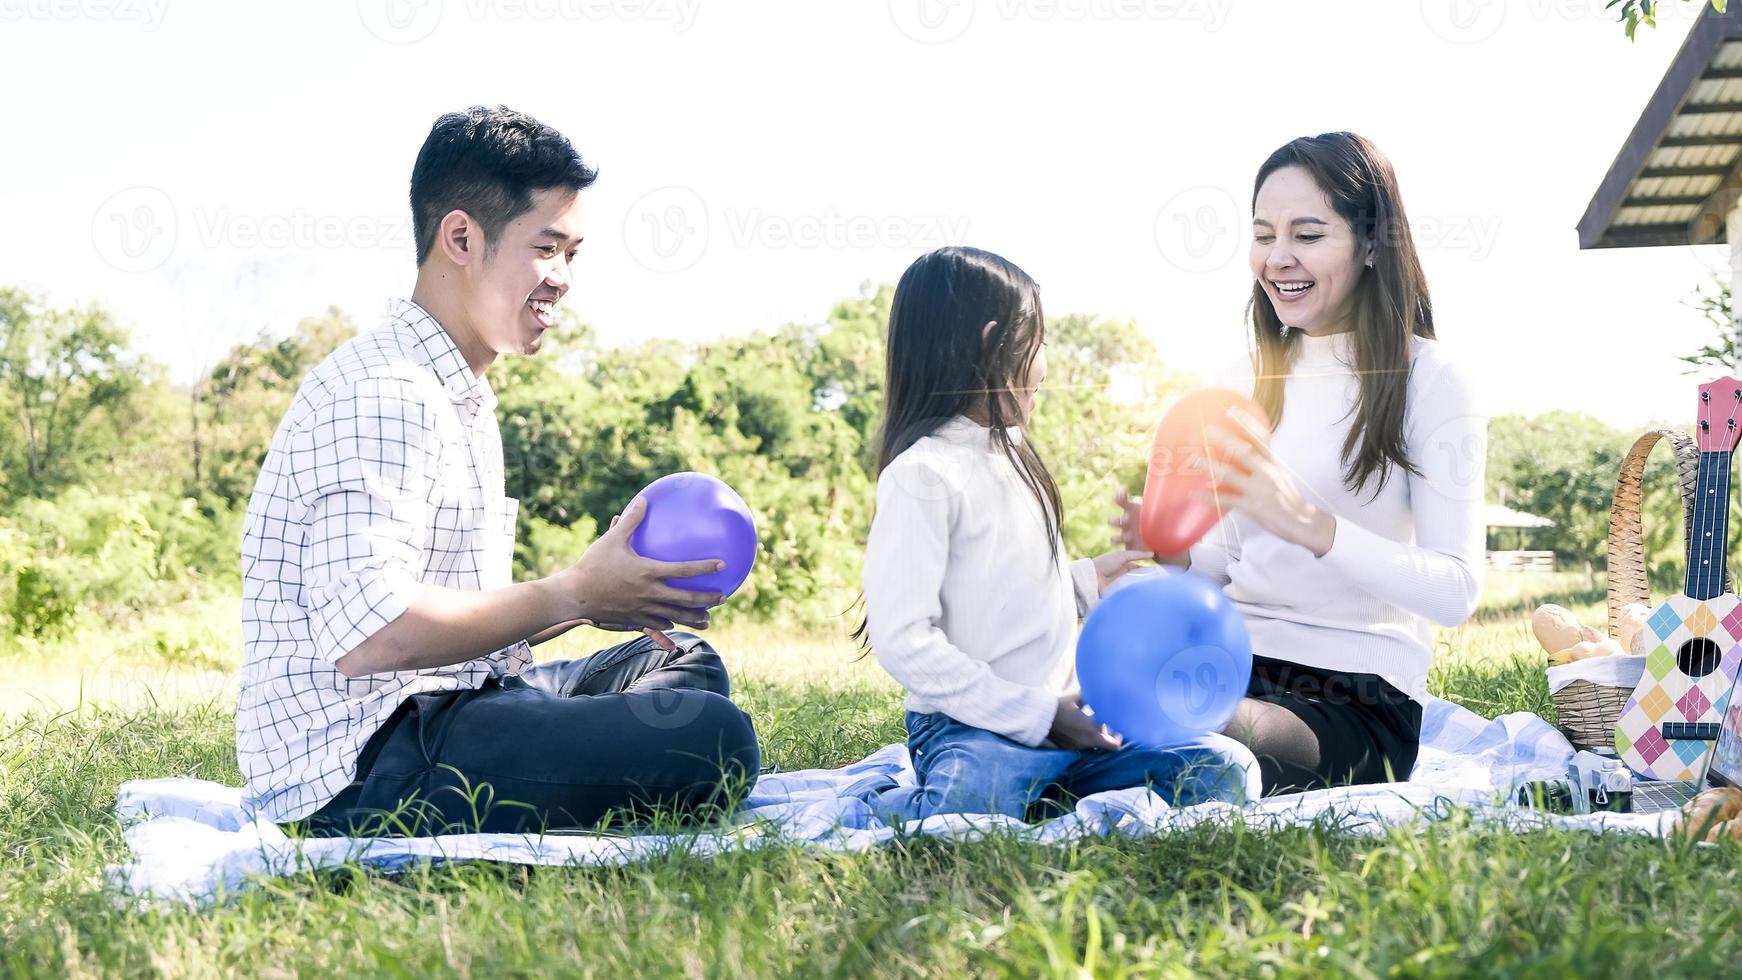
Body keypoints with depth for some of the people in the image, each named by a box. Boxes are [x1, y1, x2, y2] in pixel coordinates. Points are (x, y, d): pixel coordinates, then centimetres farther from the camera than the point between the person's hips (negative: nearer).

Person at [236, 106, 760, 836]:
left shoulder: (460, 395, 19)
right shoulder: (383, 395, -15)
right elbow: (368, 634, -26)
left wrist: (601, 596, 3)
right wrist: (575, 594, -17)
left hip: (435, 709, 11)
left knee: (685, 662, 23)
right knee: (707, 740, -24)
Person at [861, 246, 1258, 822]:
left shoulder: (1012, 457, 17)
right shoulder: (925, 473, -11)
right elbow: (901, 638, -17)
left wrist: (1084, 582, 20)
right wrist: (1036, 714, -17)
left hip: (1058, 724, 8)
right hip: (971, 730, -8)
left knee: (1227, 769, -7)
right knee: (969, 806, -40)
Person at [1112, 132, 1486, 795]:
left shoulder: (1426, 380, -3)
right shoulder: (1248, 384, 15)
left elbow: (1456, 590, -12)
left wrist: (1314, 526, -26)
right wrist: (1176, 551, -4)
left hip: (1356, 694, -4)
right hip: (1233, 662, 4)